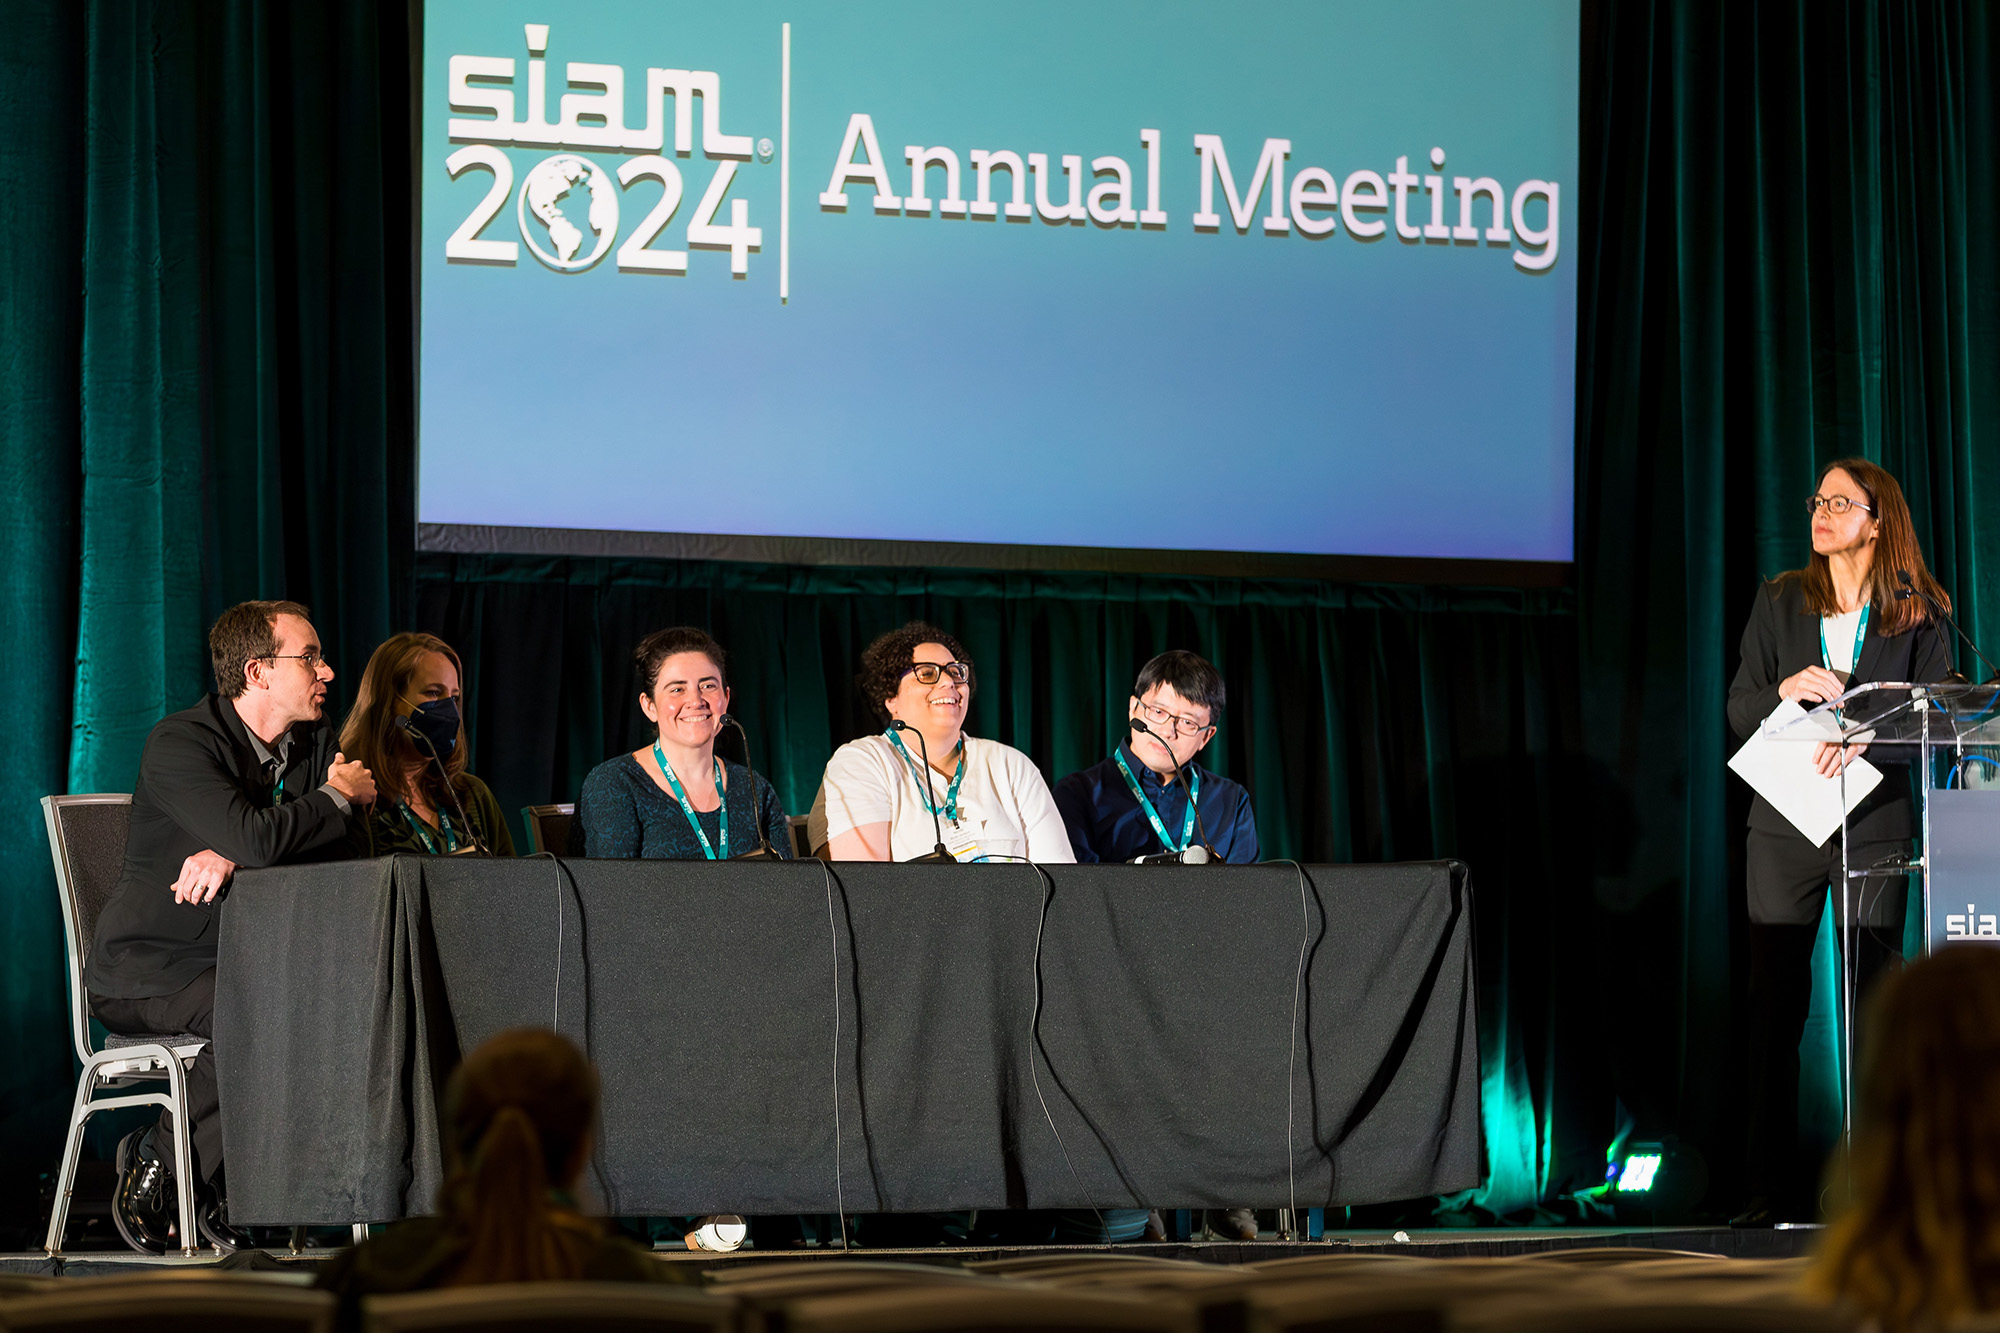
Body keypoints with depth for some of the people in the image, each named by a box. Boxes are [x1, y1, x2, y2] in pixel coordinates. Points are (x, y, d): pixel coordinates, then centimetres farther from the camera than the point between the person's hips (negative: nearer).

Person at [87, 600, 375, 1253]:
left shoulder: (315, 743, 9)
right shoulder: (180, 743, -13)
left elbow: (347, 844, -5)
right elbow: (255, 837, -29)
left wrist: (230, 855, -20)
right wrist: (336, 796, -11)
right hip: (148, 970, -7)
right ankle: (159, 1159, -14)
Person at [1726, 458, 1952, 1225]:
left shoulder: (1913, 616, 4)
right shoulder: (1780, 603, 9)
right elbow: (1738, 714, 7)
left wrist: (1866, 733, -21)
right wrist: (1786, 688, -13)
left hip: (1874, 824, -2)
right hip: (1784, 824, 2)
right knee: (1774, 1002, -1)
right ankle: (1771, 1185, 2)